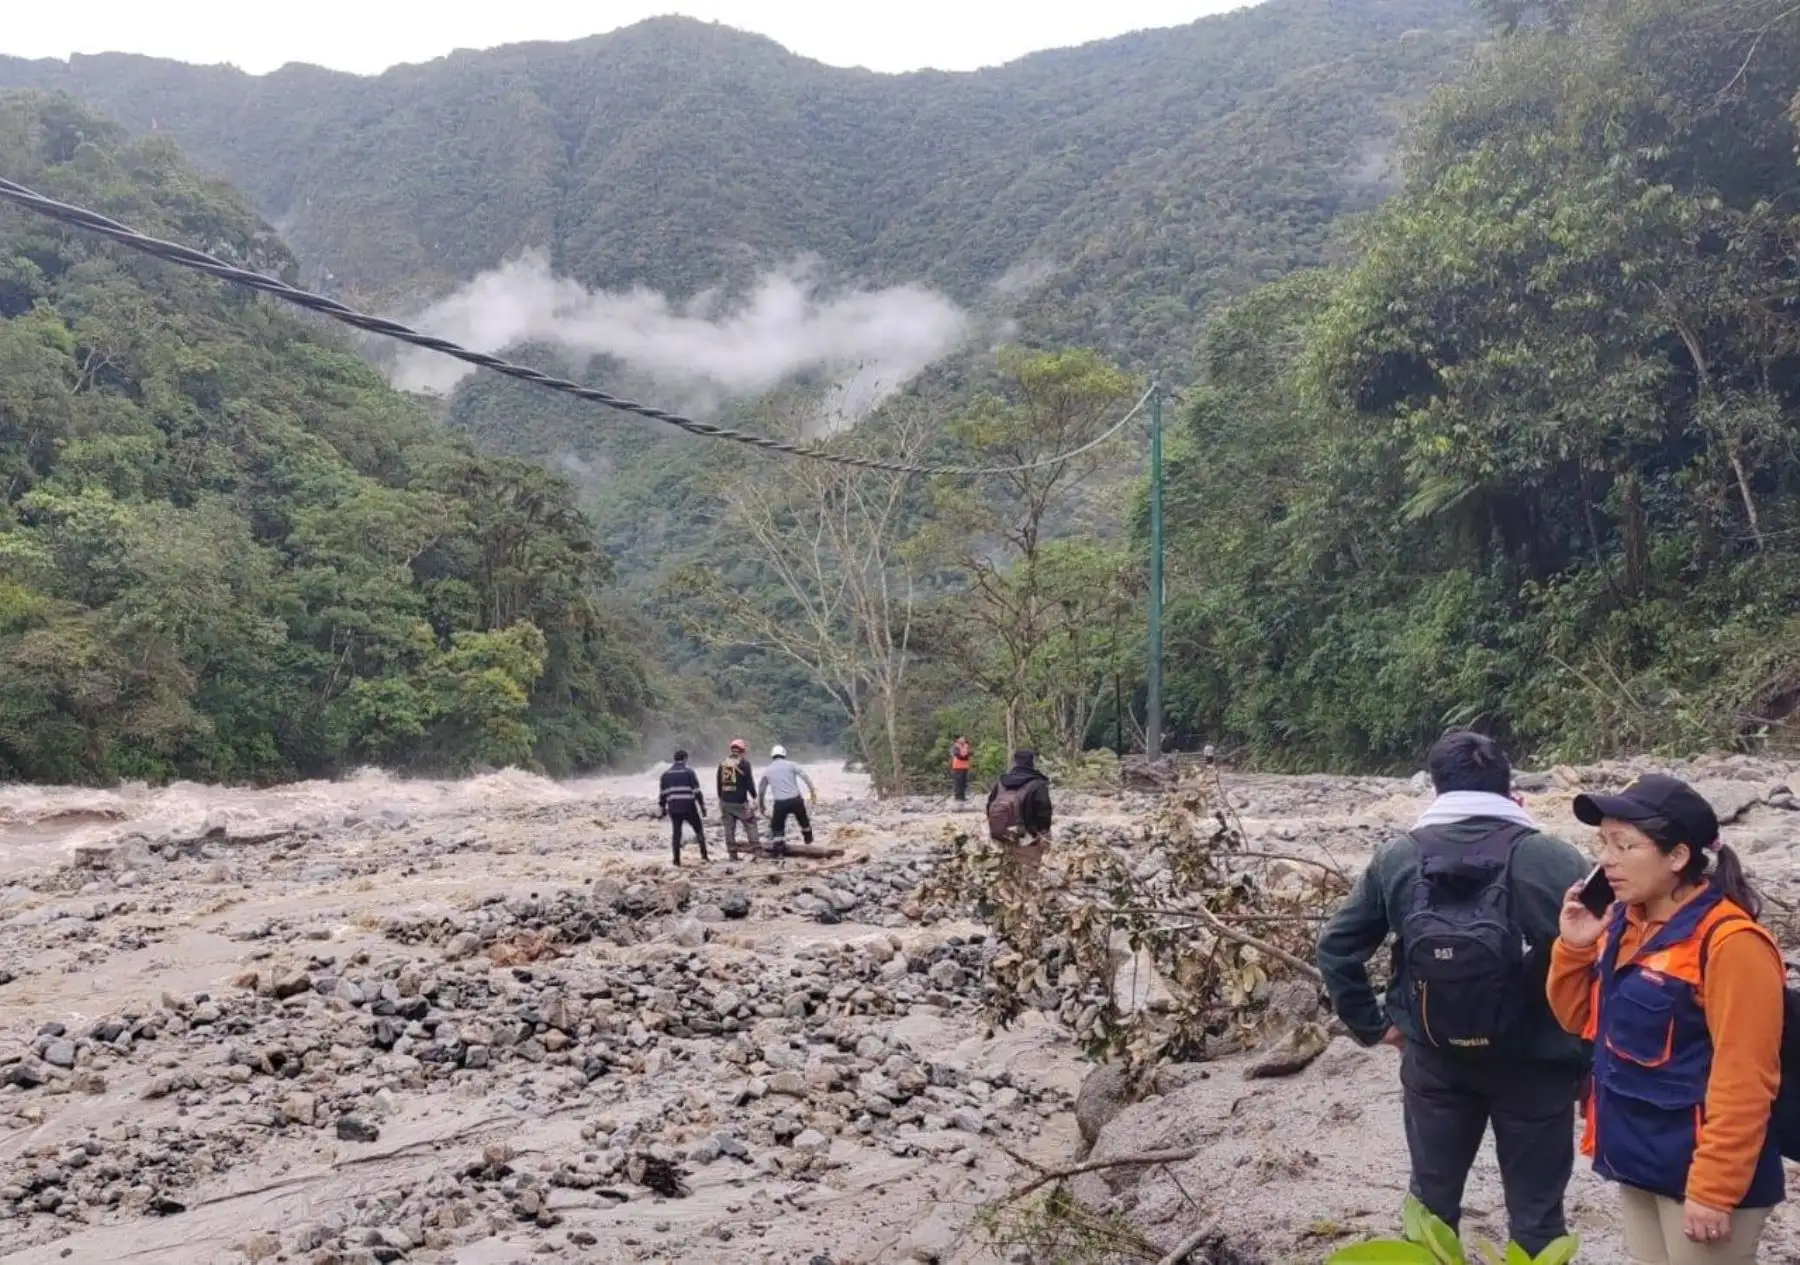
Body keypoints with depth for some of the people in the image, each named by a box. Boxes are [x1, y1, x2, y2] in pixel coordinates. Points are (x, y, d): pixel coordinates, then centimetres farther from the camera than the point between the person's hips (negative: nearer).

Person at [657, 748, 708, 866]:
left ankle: (676, 859, 4)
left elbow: (663, 793, 12)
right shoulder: (688, 772, -3)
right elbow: (697, 791, -5)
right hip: (689, 807, -3)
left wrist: (662, 808, 19)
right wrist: (703, 807, -1)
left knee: (676, 833, 8)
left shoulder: (666, 774, 10)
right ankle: (704, 855, 7)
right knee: (699, 830, 11)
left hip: (673, 808, 3)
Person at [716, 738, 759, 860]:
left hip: (725, 801, 5)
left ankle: (732, 853, 8)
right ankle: (755, 847, -3)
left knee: (729, 827, 7)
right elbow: (749, 782, -8)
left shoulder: (722, 763, 10)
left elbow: (719, 783, 16)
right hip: (739, 801, -5)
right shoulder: (744, 763, -8)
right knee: (750, 823, 6)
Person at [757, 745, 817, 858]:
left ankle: (776, 850, 1)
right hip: (795, 799, 0)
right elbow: (805, 776, -7)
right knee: (803, 820, 25)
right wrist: (813, 791, -5)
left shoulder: (767, 770, 11)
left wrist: (760, 804, 29)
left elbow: (761, 790, 17)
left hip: (780, 803, 0)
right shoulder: (791, 764, 4)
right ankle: (808, 838, 42)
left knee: (776, 827, 10)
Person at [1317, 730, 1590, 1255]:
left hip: (1434, 1064, 2)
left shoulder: (1397, 858, -5)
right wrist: (1591, 1063, -6)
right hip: (1534, 1067, -2)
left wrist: (1372, 1024, 7)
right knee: (1536, 1215, 12)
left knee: (1432, 1202, 19)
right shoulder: (1555, 861, -14)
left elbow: (1336, 946, -2)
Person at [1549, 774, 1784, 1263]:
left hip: (1696, 1172, -8)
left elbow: (1743, 1082, -20)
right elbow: (1581, 1020, 13)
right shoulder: (1624, 923, 4)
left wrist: (1715, 1187, -20)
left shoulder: (1729, 942, -19)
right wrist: (1574, 947, -3)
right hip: (1636, 1160, 8)